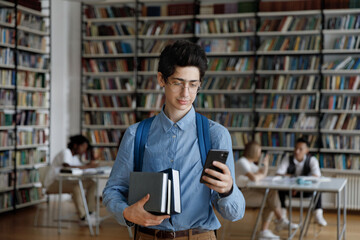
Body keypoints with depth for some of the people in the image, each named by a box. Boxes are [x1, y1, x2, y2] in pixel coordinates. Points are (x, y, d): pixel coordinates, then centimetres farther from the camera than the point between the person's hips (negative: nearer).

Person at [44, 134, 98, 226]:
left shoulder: (75, 156, 12)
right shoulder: (65, 152, -18)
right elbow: (67, 167, -34)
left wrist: (88, 164, -10)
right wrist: (87, 166, -32)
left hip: (63, 181, 10)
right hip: (52, 183, -10)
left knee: (92, 183, -1)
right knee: (76, 187, -36)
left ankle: (91, 213, -8)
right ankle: (83, 218, -30)